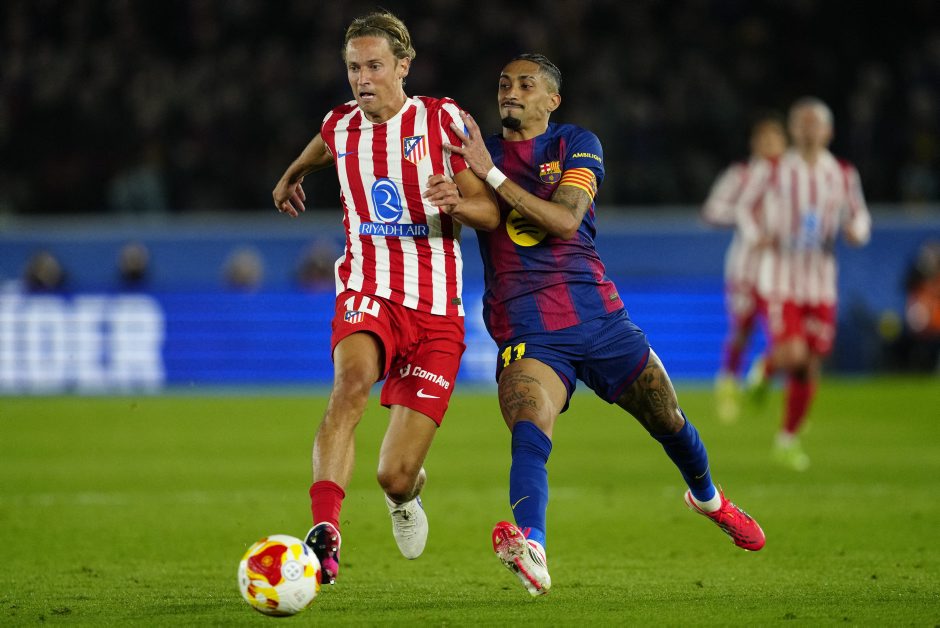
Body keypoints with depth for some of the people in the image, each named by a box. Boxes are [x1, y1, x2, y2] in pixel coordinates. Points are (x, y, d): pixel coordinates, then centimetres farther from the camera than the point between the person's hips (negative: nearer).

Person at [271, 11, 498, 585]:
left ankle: (407, 491, 35)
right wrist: (293, 175, 52)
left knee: (395, 477, -6)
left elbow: (491, 214, -4)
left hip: (435, 312, -1)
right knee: (352, 381, -36)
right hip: (369, 295, 1)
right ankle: (324, 533, -47)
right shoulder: (340, 128, 8)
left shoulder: (442, 119, -2)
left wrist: (456, 201, -25)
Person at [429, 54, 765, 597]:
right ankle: (532, 551, -52)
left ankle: (707, 496, 48)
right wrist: (456, 198, -15)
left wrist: (492, 174, -18)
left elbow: (565, 221, -12)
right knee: (530, 434, -29)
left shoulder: (577, 145, 4)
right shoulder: (478, 149, 11)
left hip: (597, 313, 1)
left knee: (669, 422, 14)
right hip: (525, 326, -1)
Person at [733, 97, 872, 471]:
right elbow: (744, 205, 8)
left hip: (821, 282, 3)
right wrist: (755, 234, -11)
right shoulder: (773, 171, -4)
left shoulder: (843, 175, 3)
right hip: (779, 277, -3)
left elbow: (859, 215, 13)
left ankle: (788, 439, 19)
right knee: (793, 353, -21)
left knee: (810, 366, 3)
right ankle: (766, 369, 16)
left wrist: (857, 230, -10)